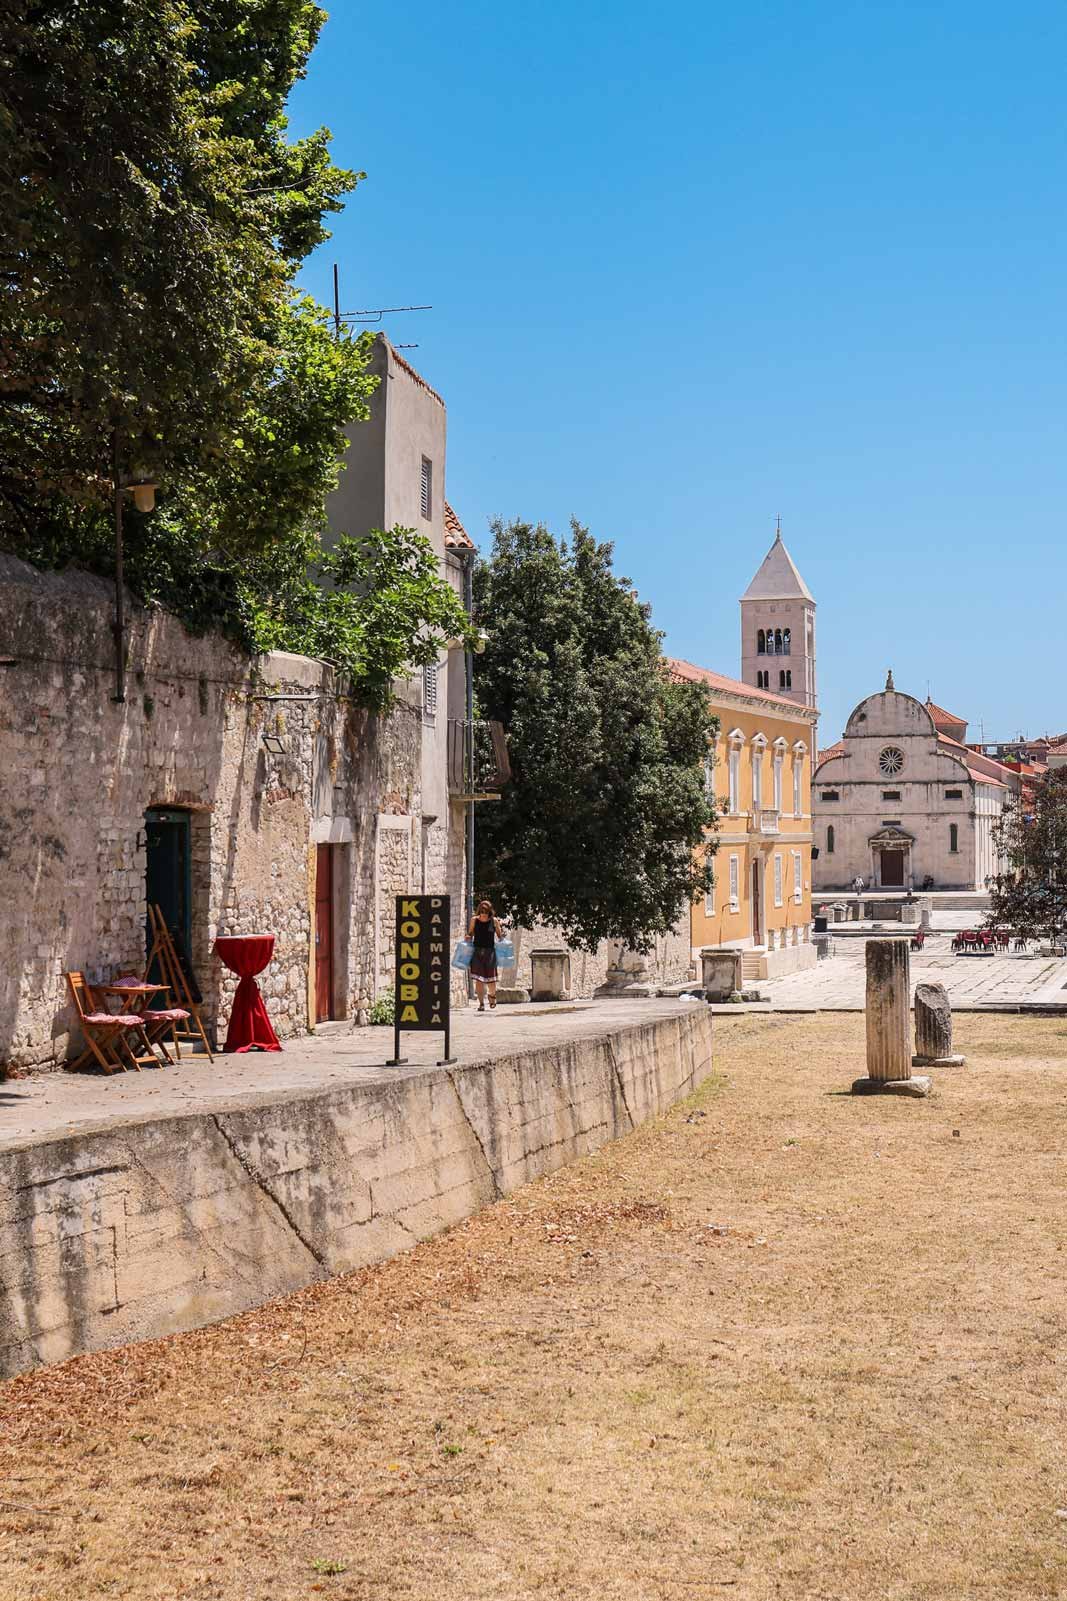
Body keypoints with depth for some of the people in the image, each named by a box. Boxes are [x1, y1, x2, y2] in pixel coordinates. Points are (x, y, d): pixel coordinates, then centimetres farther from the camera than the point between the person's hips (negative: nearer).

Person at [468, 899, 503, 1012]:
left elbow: (499, 936, 9)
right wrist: (468, 937, -8)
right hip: (477, 952, 1)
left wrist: (502, 935, -13)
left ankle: (492, 995, 32)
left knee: (491, 978, 1)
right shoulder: (474, 920, 2)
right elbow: (470, 934, 13)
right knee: (478, 979, -4)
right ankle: (481, 1003, 5)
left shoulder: (494, 921, -1)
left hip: (490, 951, -1)